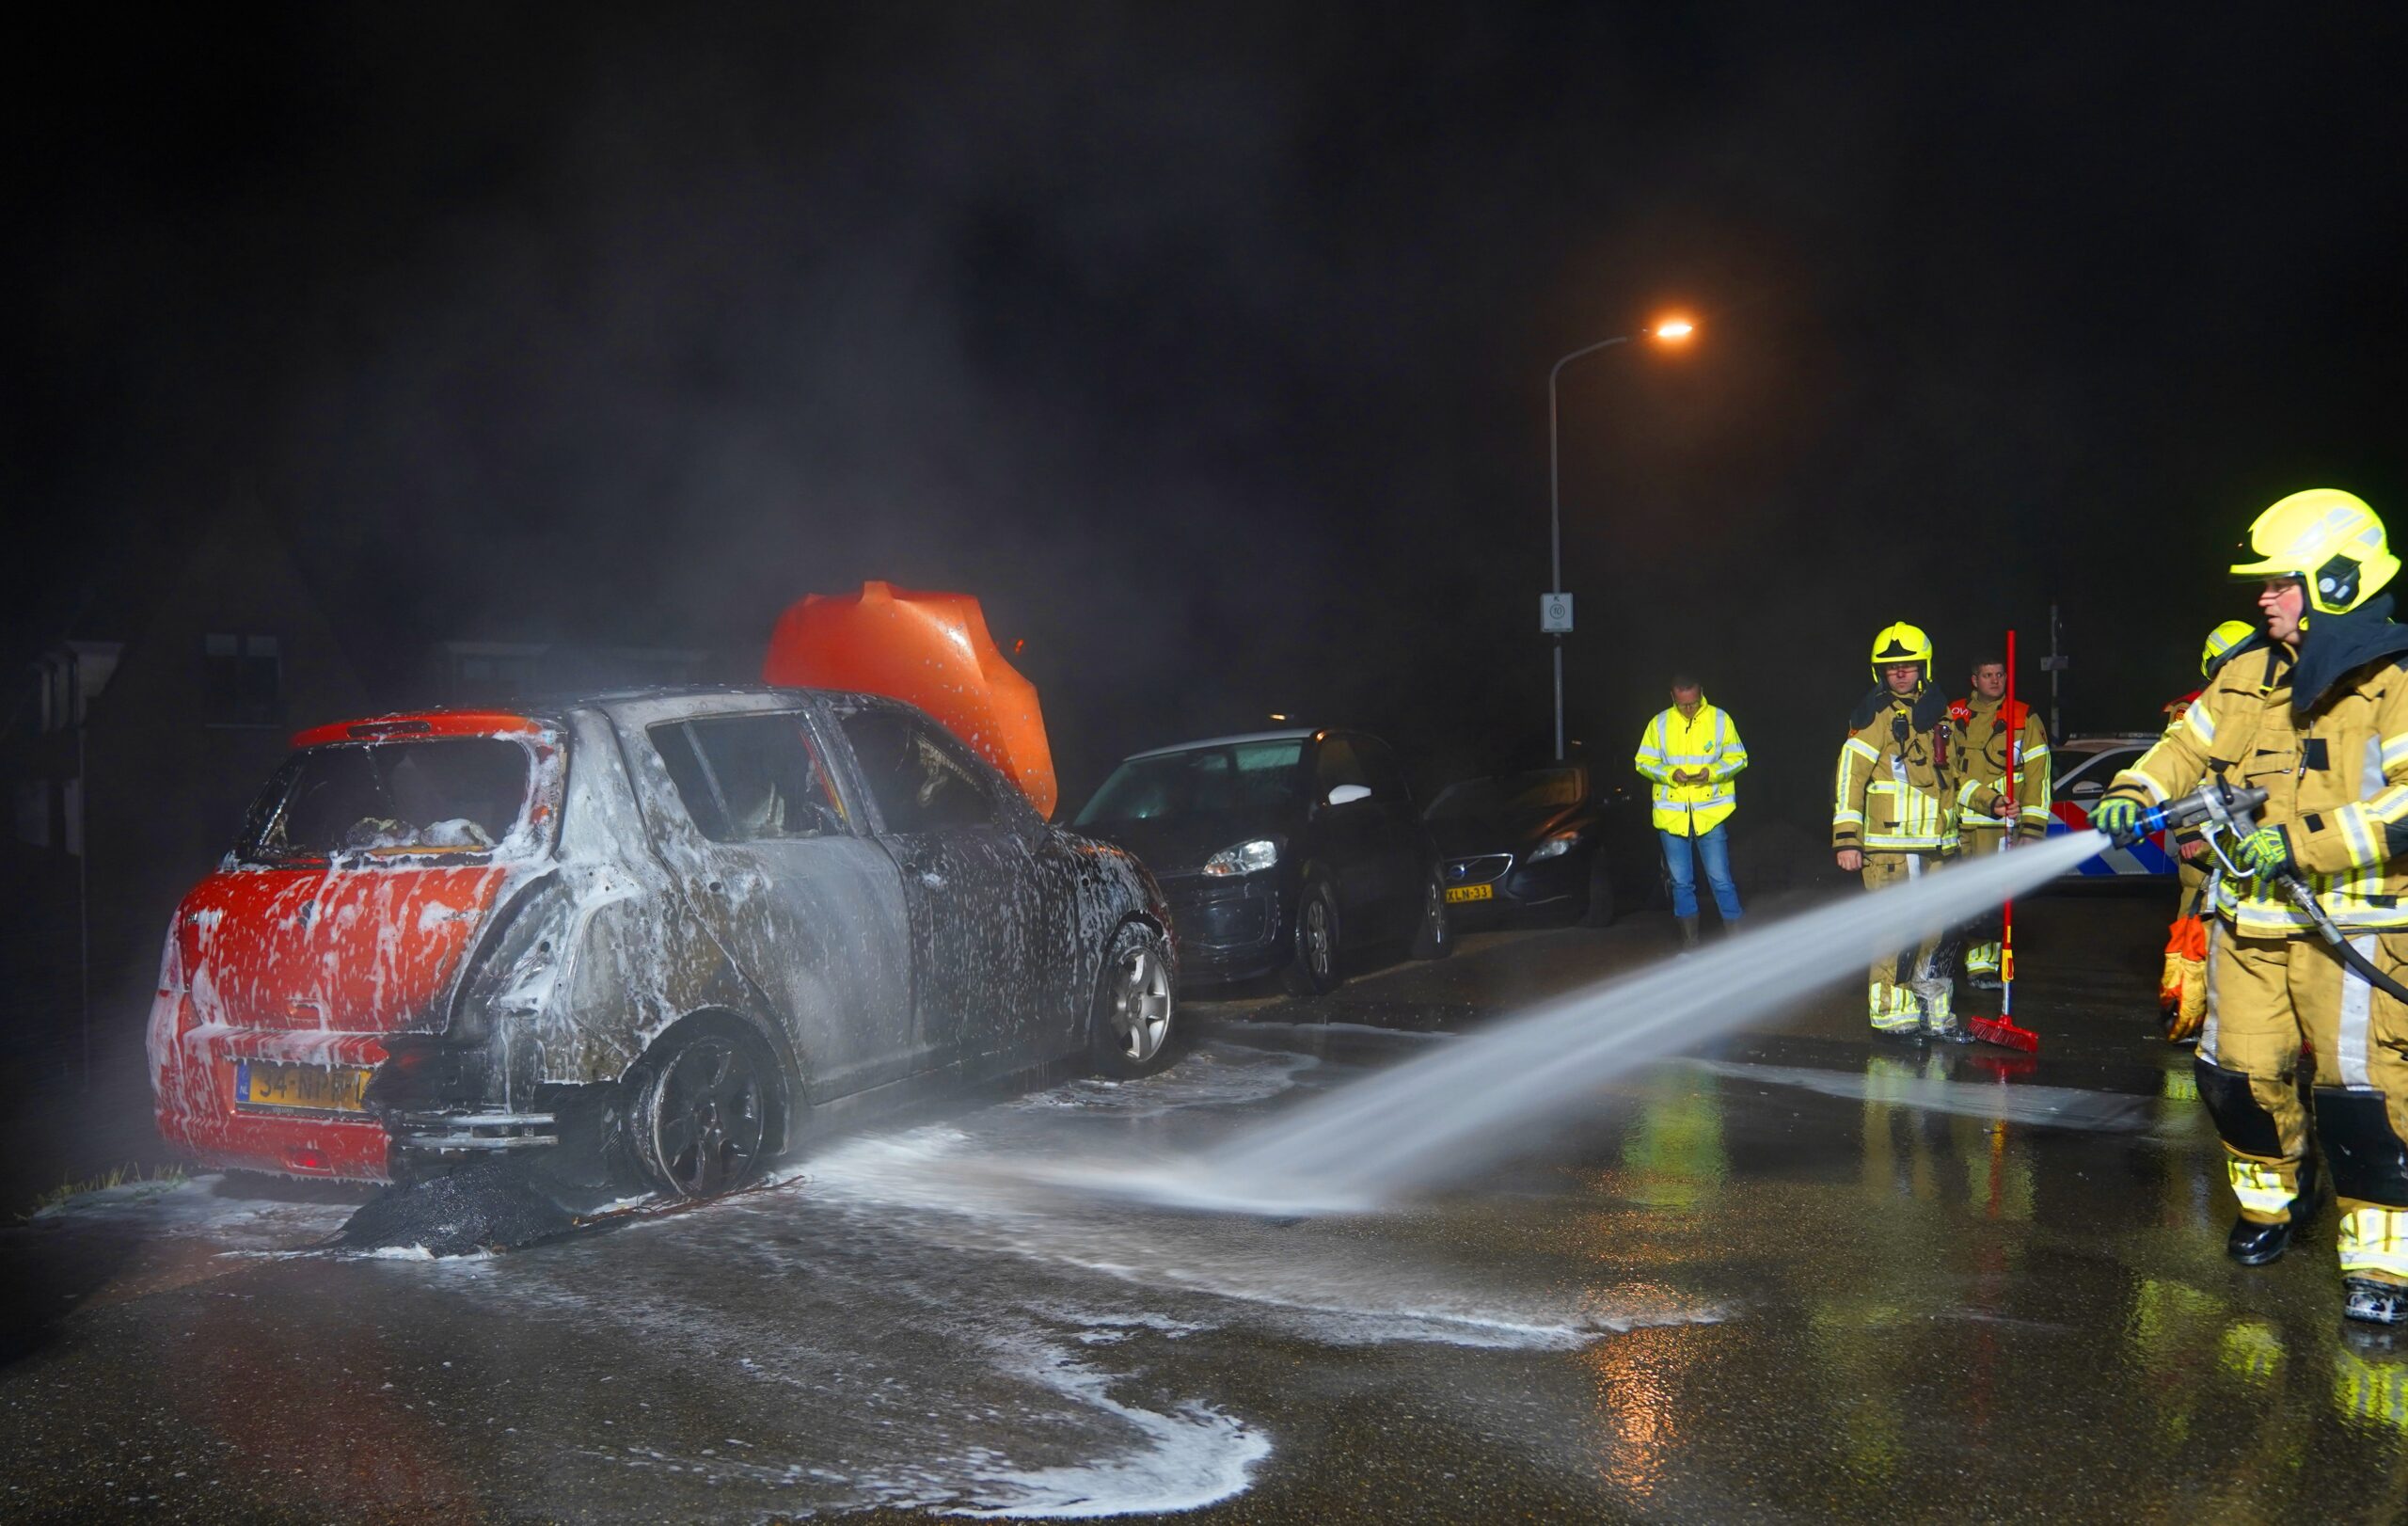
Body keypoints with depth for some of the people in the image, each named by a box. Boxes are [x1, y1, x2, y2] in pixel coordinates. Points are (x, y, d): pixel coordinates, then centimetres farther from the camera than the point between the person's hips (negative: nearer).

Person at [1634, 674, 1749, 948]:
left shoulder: (1720, 719, 0)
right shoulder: (1660, 723, 4)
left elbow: (1738, 757, 3)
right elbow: (1643, 761, 6)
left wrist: (1713, 772, -16)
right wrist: (1669, 774, -13)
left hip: (1711, 812, -2)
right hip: (1671, 814, 2)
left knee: (1721, 879, -3)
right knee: (1681, 882, 9)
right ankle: (1690, 941, 19)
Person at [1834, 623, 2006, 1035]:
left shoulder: (1941, 715, 16)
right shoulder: (1875, 716, -4)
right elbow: (1850, 777, -9)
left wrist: (1989, 801, 13)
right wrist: (1847, 839, -15)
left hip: (1937, 846, 7)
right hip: (1889, 844, -7)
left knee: (1939, 932, 10)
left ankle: (1935, 1014, 21)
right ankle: (1892, 1015, 1)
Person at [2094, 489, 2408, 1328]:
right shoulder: (2247, 676, 9)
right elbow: (2188, 747, 20)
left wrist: (2304, 842, -25)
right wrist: (2132, 795, 2)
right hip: (2251, 923, 6)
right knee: (2238, 1073, 10)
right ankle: (2275, 1195, 36)